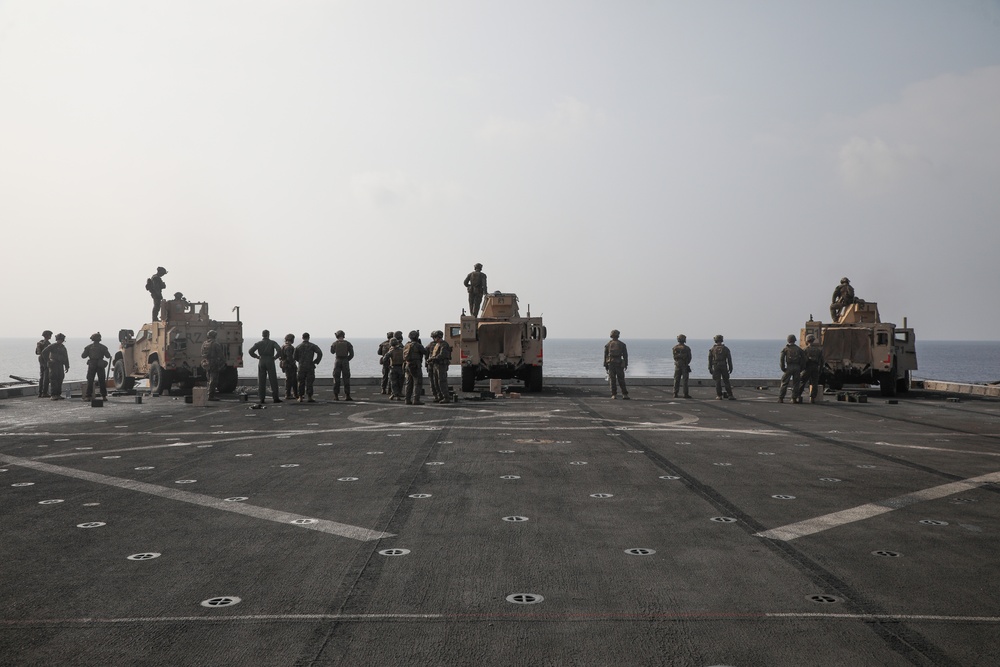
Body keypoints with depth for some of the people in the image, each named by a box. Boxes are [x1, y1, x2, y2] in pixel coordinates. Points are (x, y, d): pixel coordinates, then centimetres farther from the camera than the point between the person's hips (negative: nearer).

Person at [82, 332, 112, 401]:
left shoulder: (89, 347, 1)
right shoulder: (103, 347, 0)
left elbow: (83, 356, 2)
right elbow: (108, 356, 0)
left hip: (91, 365, 0)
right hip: (100, 365, 0)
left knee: (90, 381, 3)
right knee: (102, 381, 7)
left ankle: (88, 396, -2)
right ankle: (104, 396, 7)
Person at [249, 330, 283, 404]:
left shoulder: (258, 343, 5)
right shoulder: (272, 343, 0)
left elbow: (251, 351, -7)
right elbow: (279, 350, -16)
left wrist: (257, 357, 5)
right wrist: (275, 357, -2)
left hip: (261, 362, 2)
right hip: (270, 362, -2)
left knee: (261, 381, 5)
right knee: (273, 380, 2)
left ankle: (262, 399, 2)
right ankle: (275, 398, -1)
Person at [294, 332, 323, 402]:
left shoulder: (298, 347, 4)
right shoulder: (312, 346, -3)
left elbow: (295, 357, 8)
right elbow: (320, 353, -14)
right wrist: (316, 362, -4)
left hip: (301, 367, 2)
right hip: (310, 366, -2)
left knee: (301, 382, 10)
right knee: (309, 382, -1)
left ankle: (300, 397, 10)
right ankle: (309, 397, -4)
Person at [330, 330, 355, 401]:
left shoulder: (335, 343, -1)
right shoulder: (347, 343, -1)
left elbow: (332, 352, 18)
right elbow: (351, 354, -4)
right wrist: (347, 360, 9)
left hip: (337, 361, 0)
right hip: (345, 362, 0)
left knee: (336, 379, 5)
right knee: (346, 379, 3)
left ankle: (336, 396, 2)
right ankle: (347, 396, -2)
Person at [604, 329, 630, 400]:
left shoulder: (608, 344, 6)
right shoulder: (622, 344, 5)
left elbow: (605, 355, 5)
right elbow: (625, 355, 3)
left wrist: (605, 365, 9)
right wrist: (626, 365, 7)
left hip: (611, 363, 0)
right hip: (619, 364, 0)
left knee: (612, 380, 3)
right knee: (621, 380, 3)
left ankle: (614, 395, -1)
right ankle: (624, 394, -1)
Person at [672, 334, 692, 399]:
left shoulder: (675, 347, 1)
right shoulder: (687, 348, -6)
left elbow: (674, 357, -3)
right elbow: (689, 357, -4)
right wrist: (687, 363, 11)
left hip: (677, 365, 2)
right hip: (685, 365, -2)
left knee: (676, 380, 7)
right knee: (685, 380, 0)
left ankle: (675, 393, 4)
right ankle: (685, 394, -2)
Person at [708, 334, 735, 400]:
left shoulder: (712, 349, 2)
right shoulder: (725, 349, 2)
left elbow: (710, 359, 2)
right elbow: (729, 359, 0)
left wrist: (710, 368, 7)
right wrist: (730, 368, 5)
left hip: (716, 367, 0)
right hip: (724, 367, 0)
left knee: (717, 382, 2)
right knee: (726, 381, 4)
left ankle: (719, 396, -1)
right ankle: (730, 395, 2)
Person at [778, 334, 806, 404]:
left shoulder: (785, 348, 5)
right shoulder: (799, 349, 11)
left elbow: (782, 359, -6)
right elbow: (803, 359, 4)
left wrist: (783, 368, -1)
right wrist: (801, 369, 8)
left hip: (789, 367, -2)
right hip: (797, 367, 2)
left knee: (784, 383, 2)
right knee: (796, 384, 7)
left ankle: (780, 398, -1)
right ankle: (794, 398, 4)